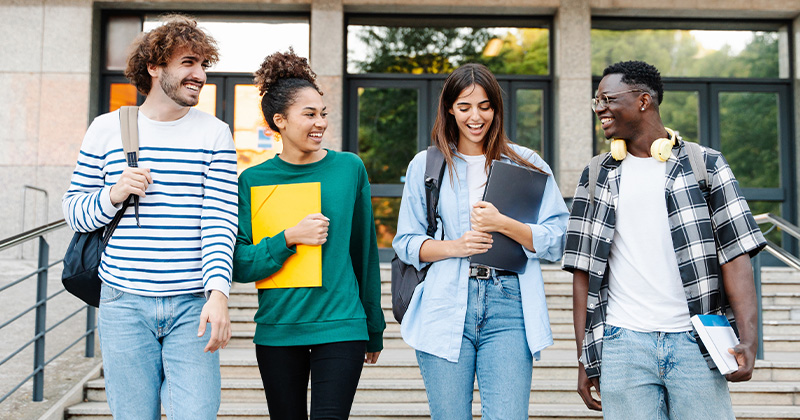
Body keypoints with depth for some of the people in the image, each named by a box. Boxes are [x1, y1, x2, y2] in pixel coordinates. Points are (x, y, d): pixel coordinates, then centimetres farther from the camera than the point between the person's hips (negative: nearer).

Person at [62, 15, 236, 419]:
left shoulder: (215, 134, 3)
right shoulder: (106, 129, 6)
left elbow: (220, 221, -4)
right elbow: (73, 211, 12)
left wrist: (218, 293, -17)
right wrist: (113, 195, -10)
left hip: (192, 306, -1)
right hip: (124, 305, 1)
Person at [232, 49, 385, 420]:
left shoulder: (349, 168, 2)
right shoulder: (253, 180, 1)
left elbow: (365, 252, 9)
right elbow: (240, 266, -2)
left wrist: (374, 328, 13)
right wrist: (290, 238, -17)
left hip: (341, 326, -1)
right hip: (277, 329, 1)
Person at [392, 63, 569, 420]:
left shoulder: (527, 164, 9)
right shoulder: (425, 165, 11)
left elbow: (557, 241, 4)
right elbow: (406, 243, 9)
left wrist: (503, 224, -12)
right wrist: (455, 246, -9)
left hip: (508, 310, 0)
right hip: (445, 309, 1)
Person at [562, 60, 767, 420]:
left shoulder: (706, 165, 6)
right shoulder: (598, 176, 11)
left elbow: (735, 254, 0)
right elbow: (584, 270, 10)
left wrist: (748, 337, -12)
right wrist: (584, 357, 5)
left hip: (694, 341, -1)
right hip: (623, 343, 1)